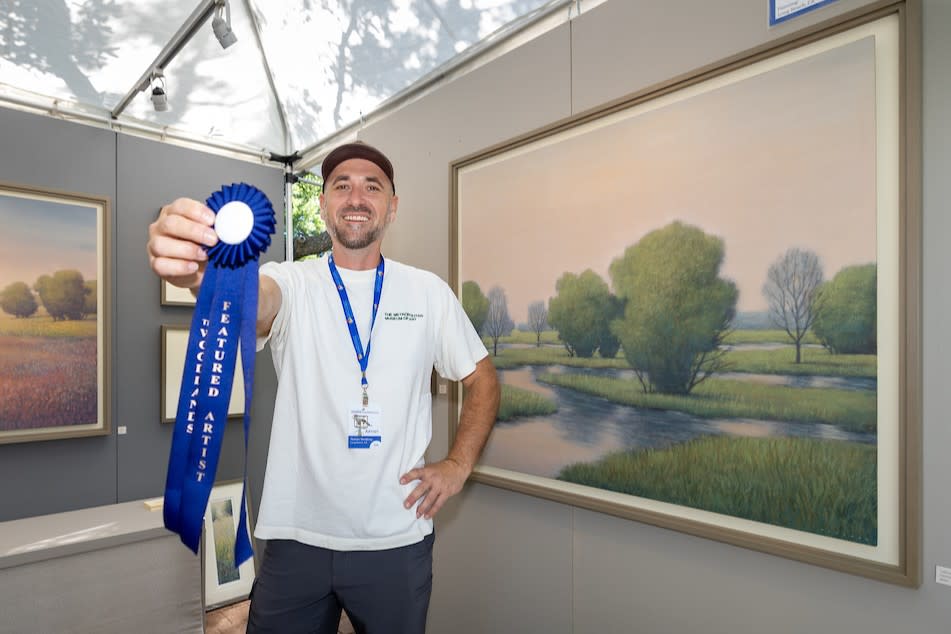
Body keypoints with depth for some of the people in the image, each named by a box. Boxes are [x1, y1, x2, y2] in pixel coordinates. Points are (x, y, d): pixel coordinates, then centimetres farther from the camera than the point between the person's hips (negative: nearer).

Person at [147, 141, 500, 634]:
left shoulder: (429, 292, 1)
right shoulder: (292, 284, -2)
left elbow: (482, 380, 8)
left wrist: (458, 464, -3)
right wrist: (205, 272, -48)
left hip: (397, 539, 1)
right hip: (297, 537, 0)